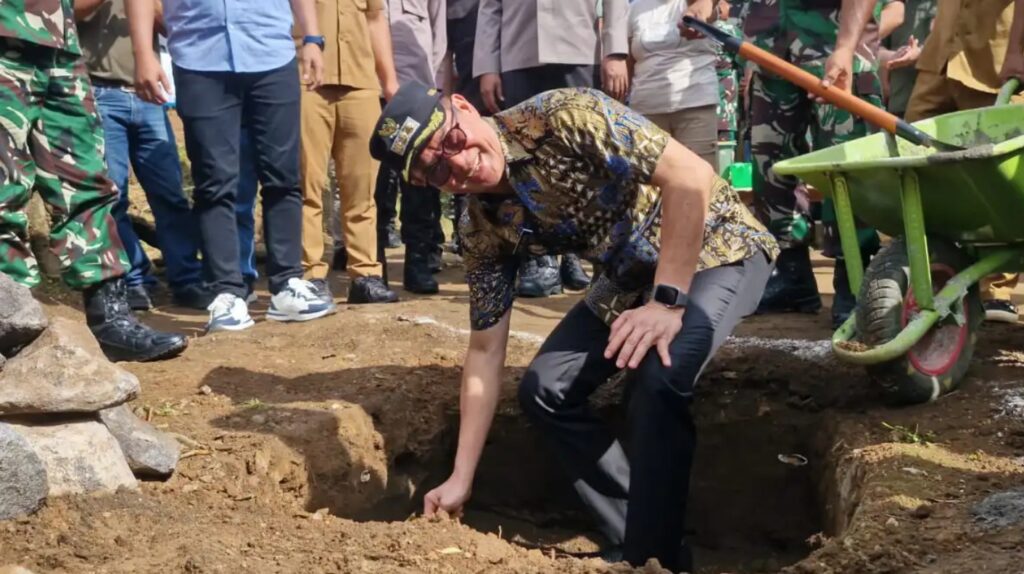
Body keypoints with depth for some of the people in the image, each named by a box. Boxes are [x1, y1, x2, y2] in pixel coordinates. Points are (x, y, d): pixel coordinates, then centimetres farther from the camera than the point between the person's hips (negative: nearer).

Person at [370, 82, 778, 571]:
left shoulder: (562, 116, -29)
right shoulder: (483, 232, -9)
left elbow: (691, 176, -31)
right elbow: (485, 352, -2)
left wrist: (668, 302, -31)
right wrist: (461, 478, -3)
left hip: (717, 246, -7)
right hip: (634, 274, 7)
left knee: (659, 380, -30)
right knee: (544, 391, -3)